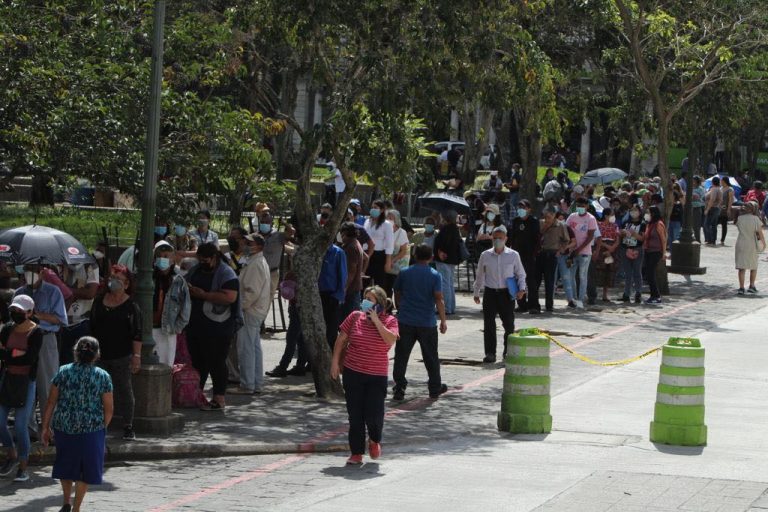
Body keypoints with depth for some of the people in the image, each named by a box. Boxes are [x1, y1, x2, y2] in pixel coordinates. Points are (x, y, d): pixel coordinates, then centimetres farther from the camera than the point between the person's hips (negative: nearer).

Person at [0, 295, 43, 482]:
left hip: (26, 382, -5)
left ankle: (23, 468, 7)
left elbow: (31, 358, -19)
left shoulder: (35, 333, -10)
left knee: (21, 426, -4)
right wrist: (17, 354, -19)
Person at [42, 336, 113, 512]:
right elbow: (108, 409, -3)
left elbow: (51, 402, -1)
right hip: (91, 428, -2)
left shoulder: (63, 372, -2)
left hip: (63, 427, 2)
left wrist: (45, 427, 7)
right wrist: (102, 428, 13)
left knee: (65, 463, 23)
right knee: (85, 469, 13)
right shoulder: (103, 376, -4)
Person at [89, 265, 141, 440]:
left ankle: (128, 426, 10)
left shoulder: (131, 306, -4)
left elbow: (137, 334, -6)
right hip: (100, 354, 4)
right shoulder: (99, 301, 8)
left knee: (124, 390, 2)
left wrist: (136, 356, -11)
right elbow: (92, 328, 15)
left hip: (122, 356, -4)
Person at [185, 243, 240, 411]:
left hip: (217, 327, -8)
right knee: (197, 361, 15)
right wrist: (188, 290, 0)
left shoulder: (226, 274, -11)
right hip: (195, 326, 8)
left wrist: (203, 294, -22)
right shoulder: (195, 270, 13)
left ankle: (219, 399, 6)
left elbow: (230, 297, -24)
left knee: (216, 362, -2)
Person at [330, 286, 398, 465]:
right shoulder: (355, 317, 3)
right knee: (355, 415, 2)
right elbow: (341, 339, 10)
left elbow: (391, 340, -22)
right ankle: (356, 453, 12)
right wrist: (335, 361, 5)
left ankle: (374, 440, 27)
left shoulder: (390, 321, -3)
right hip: (352, 372, 2)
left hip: (377, 376, -2)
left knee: (373, 415, -6)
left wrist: (376, 321, -20)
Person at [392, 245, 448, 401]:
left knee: (401, 356, 4)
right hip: (427, 323, -1)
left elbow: (397, 295, 11)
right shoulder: (435, 275, -4)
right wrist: (443, 321, -5)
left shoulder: (404, 273, 3)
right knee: (431, 357, 12)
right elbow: (439, 299, -10)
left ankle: (399, 389, -1)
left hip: (405, 322, 1)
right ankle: (435, 388, 21)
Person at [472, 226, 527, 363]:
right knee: (489, 324, -4)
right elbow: (480, 276, 14)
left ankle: (508, 351, 18)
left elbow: (521, 274, 10)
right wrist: (476, 293, 17)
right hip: (490, 293, 1)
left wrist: (521, 289, -5)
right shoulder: (485, 255, 4)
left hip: (507, 293, -1)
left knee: (509, 324, 2)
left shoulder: (513, 255, 1)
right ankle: (490, 353, 3)